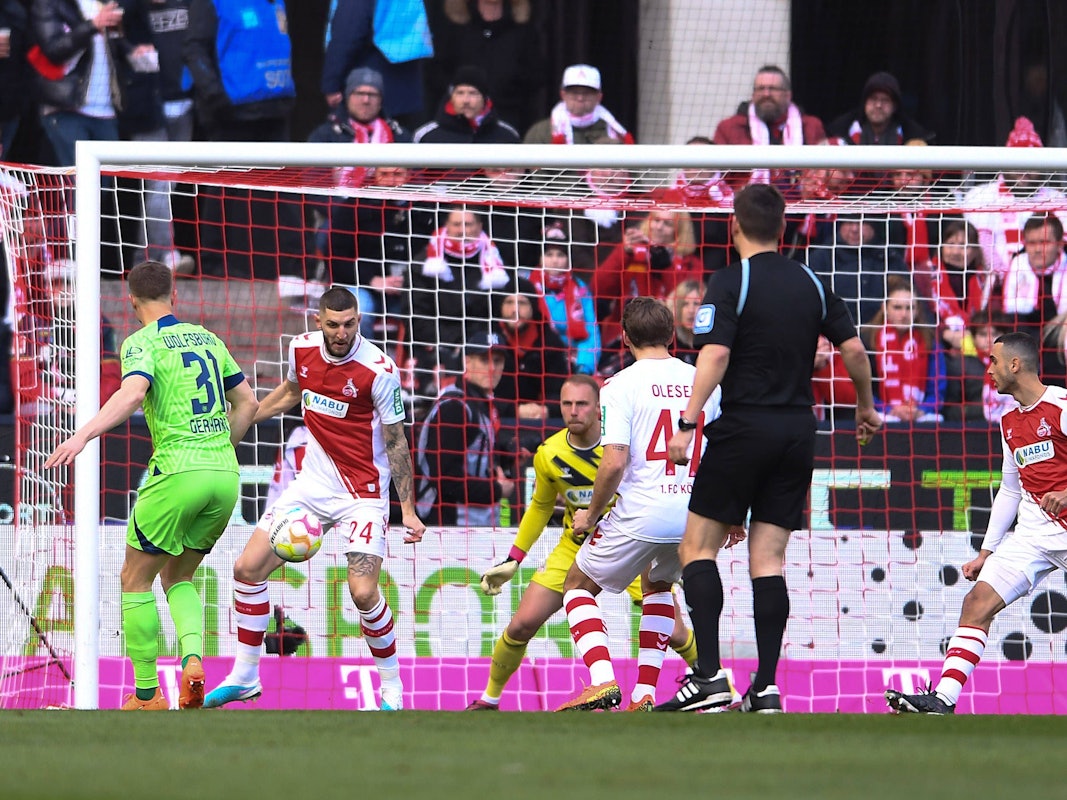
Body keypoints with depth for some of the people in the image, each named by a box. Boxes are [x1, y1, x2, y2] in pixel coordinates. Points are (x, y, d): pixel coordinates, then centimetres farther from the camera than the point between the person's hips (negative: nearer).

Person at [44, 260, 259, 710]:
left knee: (135, 579, 9)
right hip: (225, 475, 6)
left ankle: (147, 695, 8)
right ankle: (192, 659, -7)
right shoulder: (207, 339, 16)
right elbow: (247, 403, 21)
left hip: (178, 473, -6)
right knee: (178, 577, 20)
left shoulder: (142, 342, -4)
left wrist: (84, 435, -32)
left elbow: (133, 392, -24)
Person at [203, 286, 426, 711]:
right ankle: (244, 677, 15)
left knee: (363, 592, -19)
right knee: (248, 568, 0)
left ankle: (392, 687, 3)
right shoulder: (302, 348, -4)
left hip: (363, 492, -5)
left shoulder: (379, 369, -18)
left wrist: (408, 510, -11)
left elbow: (396, 441, -10)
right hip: (312, 482, 5)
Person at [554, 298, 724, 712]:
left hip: (641, 514, -5)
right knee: (657, 584, 33)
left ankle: (603, 680, -8)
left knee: (578, 585, 15)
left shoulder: (621, 386, -7)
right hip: (694, 516, 5)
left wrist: (591, 515, 0)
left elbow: (614, 463, -16)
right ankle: (645, 694, 20)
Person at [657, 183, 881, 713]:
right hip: (797, 431, 5)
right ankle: (766, 687, -2)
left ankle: (709, 676, -10)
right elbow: (853, 349, 9)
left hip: (745, 427, -5)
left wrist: (688, 423, -19)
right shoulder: (812, 284, 8)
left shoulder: (731, 282, -7)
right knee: (768, 559, 6)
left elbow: (715, 355, -18)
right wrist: (866, 408, 25)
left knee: (698, 547, 3)